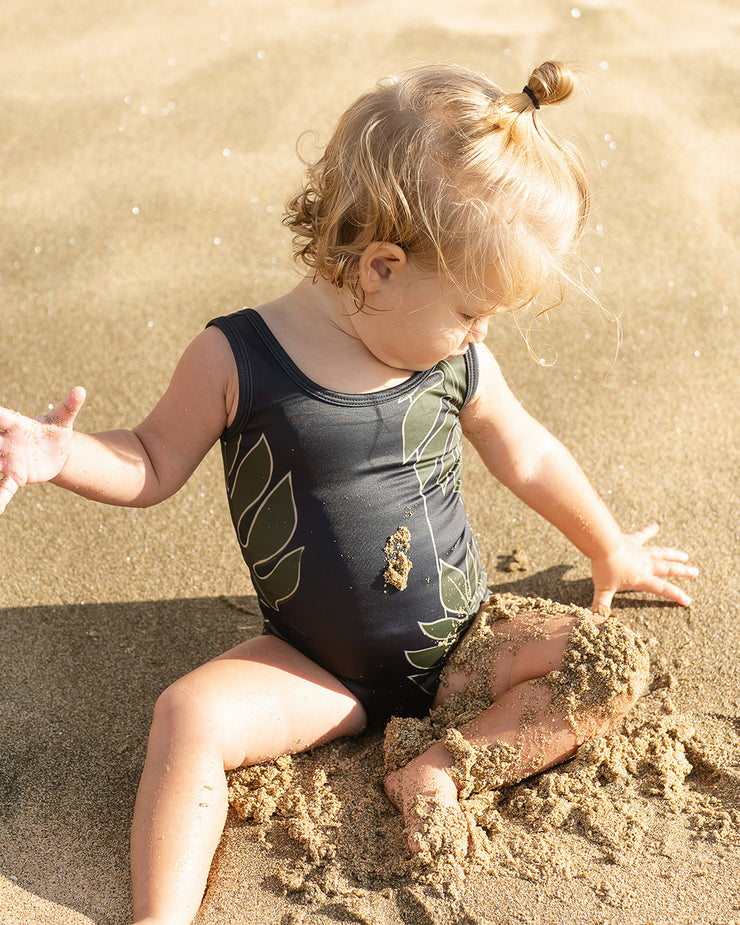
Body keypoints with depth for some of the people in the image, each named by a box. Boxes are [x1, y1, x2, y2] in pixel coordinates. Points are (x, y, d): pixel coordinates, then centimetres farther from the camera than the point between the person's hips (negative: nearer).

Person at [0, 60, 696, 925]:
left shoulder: (458, 364, -6)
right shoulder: (235, 360, -16)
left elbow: (526, 455, 11)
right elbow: (154, 464, -4)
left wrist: (608, 551, 23)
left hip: (462, 648, 3)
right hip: (321, 672, -3)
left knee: (616, 666, -13)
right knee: (190, 716, -27)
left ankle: (444, 767, -17)